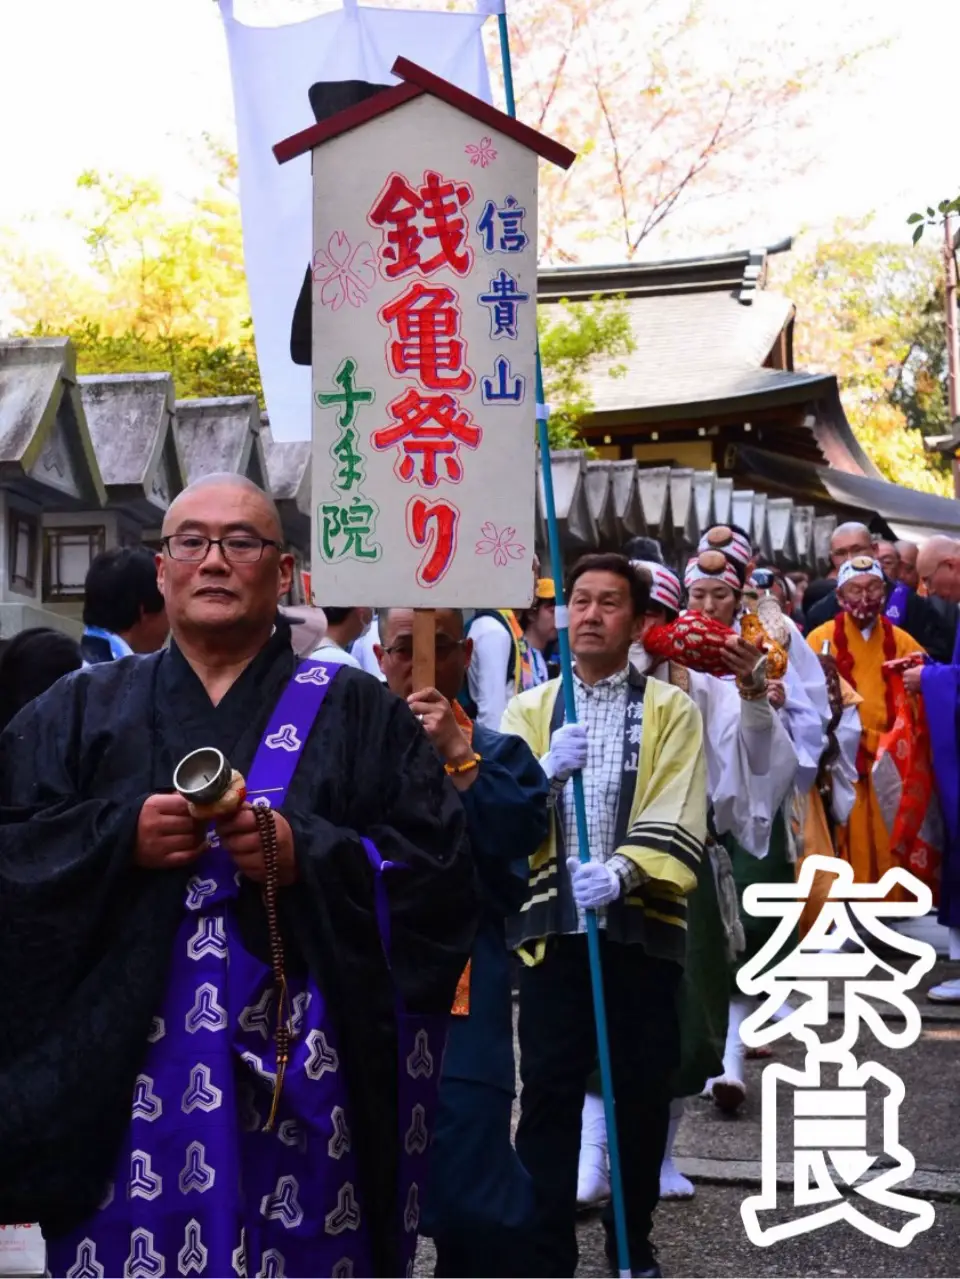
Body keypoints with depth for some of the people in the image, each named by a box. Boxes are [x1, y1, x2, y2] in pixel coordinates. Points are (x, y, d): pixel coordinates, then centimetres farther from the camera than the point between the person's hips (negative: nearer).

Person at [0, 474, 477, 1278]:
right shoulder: (83, 710, 10)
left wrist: (308, 856, -16)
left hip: (301, 1081, -1)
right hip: (124, 1074, 1)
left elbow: (442, 873, -3)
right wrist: (119, 837, -13)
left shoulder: (359, 713, 5)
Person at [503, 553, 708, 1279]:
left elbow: (677, 824, -8)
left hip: (642, 928, 0)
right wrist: (546, 774, -22)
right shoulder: (530, 709, 9)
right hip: (552, 928, 1)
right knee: (548, 1096, -1)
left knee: (643, 1095, 8)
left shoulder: (671, 710, 3)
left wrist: (622, 871, -26)